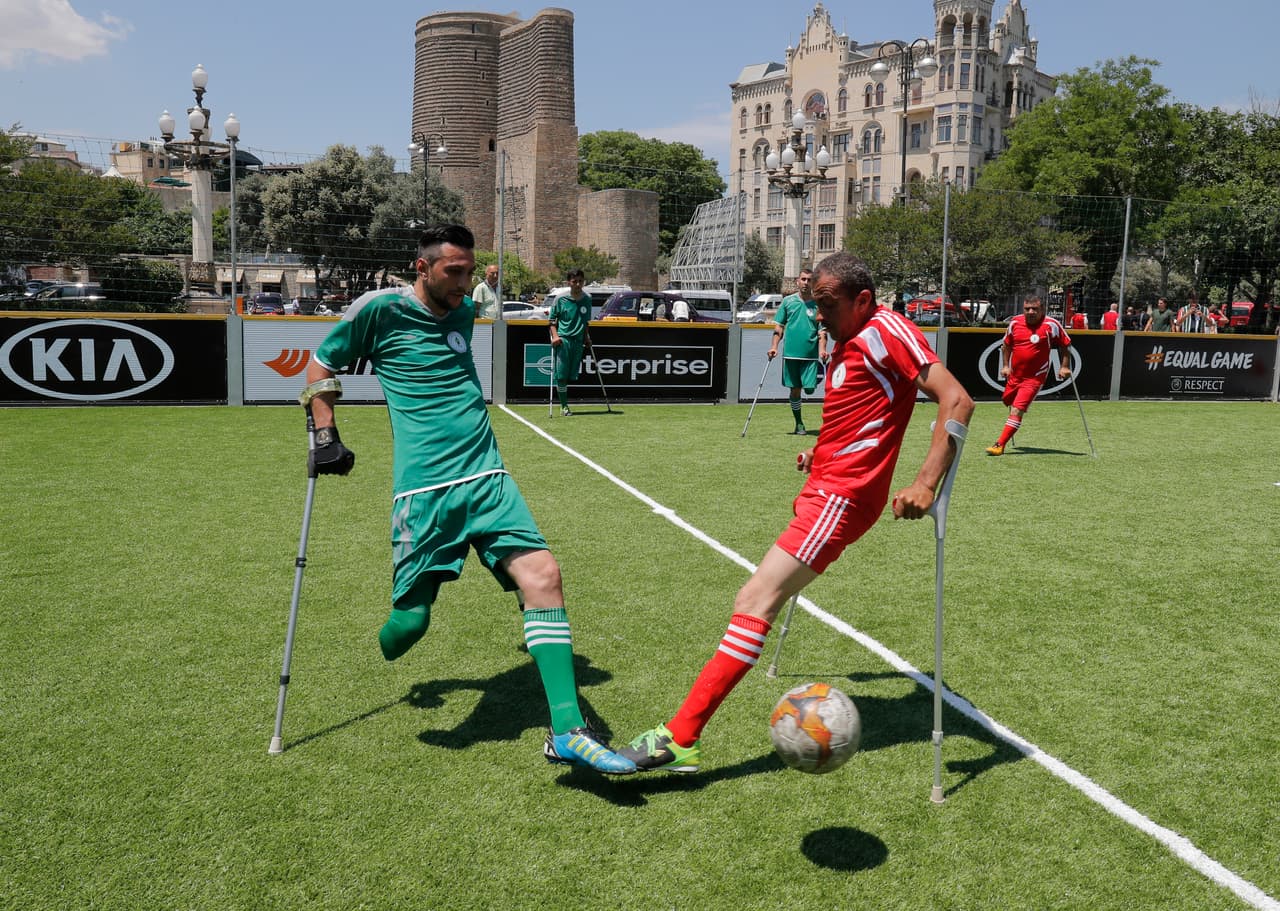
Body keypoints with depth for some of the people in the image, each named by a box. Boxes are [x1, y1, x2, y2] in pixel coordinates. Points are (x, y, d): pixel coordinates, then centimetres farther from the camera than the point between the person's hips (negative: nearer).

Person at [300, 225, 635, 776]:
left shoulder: (463, 311, 16)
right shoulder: (381, 309, -1)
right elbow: (321, 364, 10)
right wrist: (325, 435, 4)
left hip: (487, 478, 5)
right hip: (424, 489, -4)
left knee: (542, 574, -14)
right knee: (409, 621, -3)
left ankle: (567, 732, -11)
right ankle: (378, 661, 38)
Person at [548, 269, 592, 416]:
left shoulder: (587, 299, 7)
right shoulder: (561, 299, -3)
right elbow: (552, 319, 3)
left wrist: (586, 337, 15)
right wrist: (555, 335, -10)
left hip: (578, 341, 4)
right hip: (563, 339, -4)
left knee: (571, 375, 6)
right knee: (561, 375, -7)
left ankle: (563, 405, 22)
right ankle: (564, 406, 2)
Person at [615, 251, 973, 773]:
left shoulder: (887, 330, -10)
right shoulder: (847, 341, 19)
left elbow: (957, 401, -19)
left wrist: (925, 483, -28)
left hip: (840, 495, -11)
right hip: (825, 489, 11)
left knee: (754, 603, -17)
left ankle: (680, 738, -18)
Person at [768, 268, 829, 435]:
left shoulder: (818, 304, 5)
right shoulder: (788, 301, 7)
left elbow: (822, 331, 2)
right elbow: (779, 326, 8)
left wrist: (822, 350, -14)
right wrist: (774, 346, -5)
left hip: (811, 355, -1)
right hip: (790, 353, 1)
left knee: (809, 389, -8)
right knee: (795, 390, 5)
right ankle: (799, 424, 18)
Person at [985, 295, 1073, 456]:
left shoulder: (1051, 325, -11)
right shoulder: (1015, 322, 0)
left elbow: (1065, 344, 1)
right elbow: (1007, 344, 15)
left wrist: (1065, 367, -5)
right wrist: (1005, 365, 8)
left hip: (1034, 378, -5)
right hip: (1014, 375, 5)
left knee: (1017, 411, -15)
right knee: (1009, 402, 22)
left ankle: (1000, 445, -14)